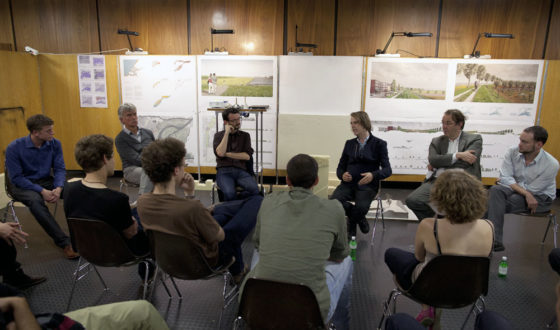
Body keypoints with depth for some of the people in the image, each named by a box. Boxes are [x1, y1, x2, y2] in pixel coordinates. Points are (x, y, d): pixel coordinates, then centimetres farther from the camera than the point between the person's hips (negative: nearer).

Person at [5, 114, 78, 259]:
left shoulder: (55, 144, -6)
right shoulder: (14, 148, -16)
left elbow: (60, 169, -3)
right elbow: (16, 178, -15)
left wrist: (58, 188, -23)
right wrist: (41, 191, -26)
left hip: (45, 181, 4)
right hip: (21, 185, -4)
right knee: (35, 200, -37)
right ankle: (64, 242, -33)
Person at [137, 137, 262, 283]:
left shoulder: (142, 202, -17)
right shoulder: (192, 208, -40)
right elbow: (220, 236, -19)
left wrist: (189, 194, -9)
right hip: (207, 259, -6)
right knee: (257, 200, 4)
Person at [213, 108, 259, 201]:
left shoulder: (245, 136, 16)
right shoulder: (218, 135, 13)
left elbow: (247, 156, 2)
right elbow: (220, 153, -6)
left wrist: (227, 154, -1)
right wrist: (227, 133, -3)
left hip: (241, 171, 2)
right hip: (224, 171, -2)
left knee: (254, 189, -30)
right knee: (229, 193, -35)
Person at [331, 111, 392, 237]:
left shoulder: (379, 144, 4)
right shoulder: (349, 143, 16)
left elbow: (387, 170, -3)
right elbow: (340, 167, 17)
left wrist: (373, 175, -24)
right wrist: (342, 175, -8)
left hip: (367, 185, -3)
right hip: (348, 183, 3)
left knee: (361, 207, -33)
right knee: (333, 201, -28)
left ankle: (351, 225, 4)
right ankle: (360, 219, 1)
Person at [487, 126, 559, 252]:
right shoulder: (513, 151, -12)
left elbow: (531, 189, -15)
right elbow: (505, 177, -14)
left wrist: (509, 182, -5)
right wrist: (526, 194, -25)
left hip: (540, 196, -3)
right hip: (515, 190, 4)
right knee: (495, 190, -31)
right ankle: (495, 241, -39)